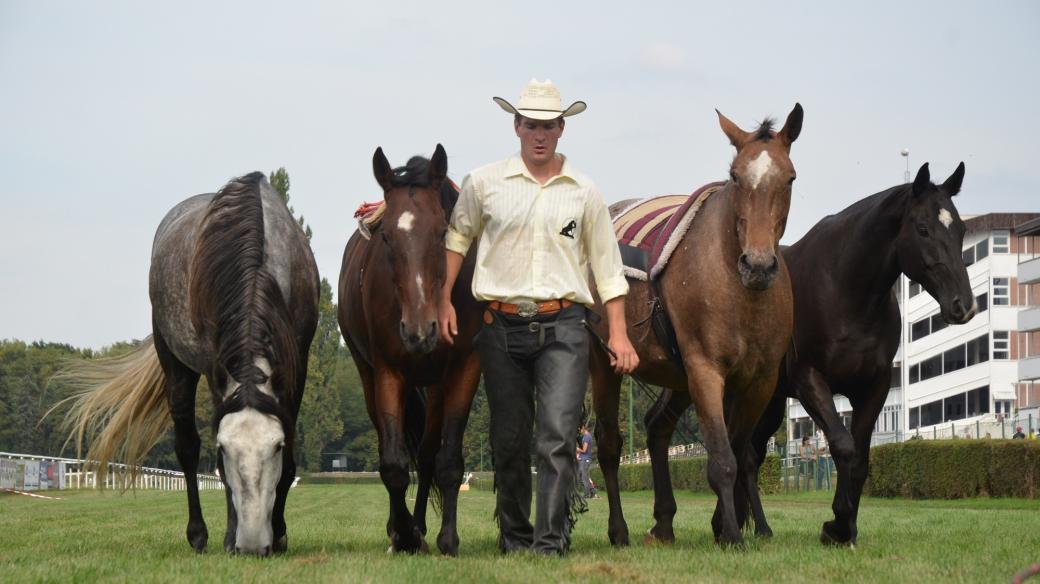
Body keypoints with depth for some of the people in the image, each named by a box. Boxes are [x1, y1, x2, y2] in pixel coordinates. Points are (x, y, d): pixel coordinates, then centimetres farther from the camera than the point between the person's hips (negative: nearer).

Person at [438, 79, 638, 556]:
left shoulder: (584, 192, 6)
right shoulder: (484, 184, 5)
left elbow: (606, 266, 10)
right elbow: (456, 239, 17)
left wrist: (618, 334, 6)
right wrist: (443, 302, 9)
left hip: (562, 326, -1)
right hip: (502, 327, 1)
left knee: (558, 434, -14)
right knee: (508, 440, 7)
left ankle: (551, 538, -15)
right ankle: (513, 535, 22)